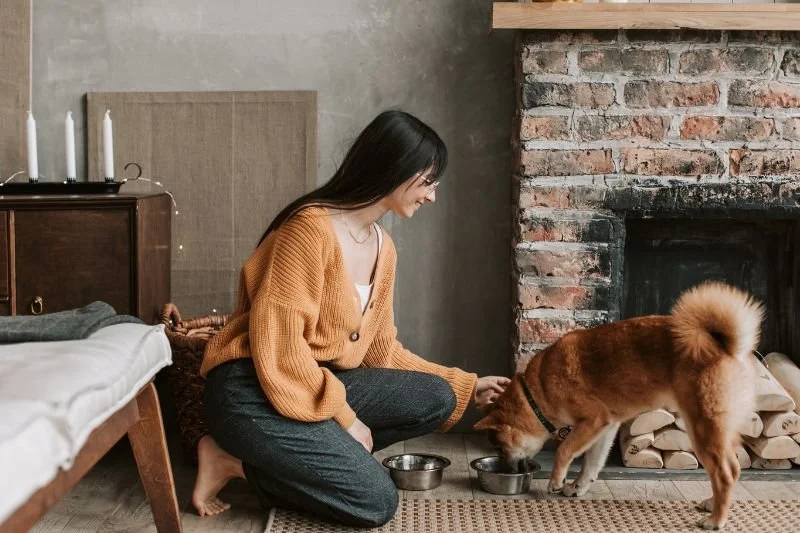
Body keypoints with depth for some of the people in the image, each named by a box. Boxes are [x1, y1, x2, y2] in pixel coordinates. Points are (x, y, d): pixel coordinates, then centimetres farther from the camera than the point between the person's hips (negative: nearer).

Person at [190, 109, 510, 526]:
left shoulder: (382, 248, 10)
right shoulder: (312, 227, -18)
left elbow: (382, 351, 15)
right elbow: (277, 344, -22)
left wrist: (465, 386, 15)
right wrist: (344, 417, -17)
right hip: (254, 393, -9)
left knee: (437, 399, -6)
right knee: (376, 503, -16)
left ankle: (285, 459, -2)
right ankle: (237, 461, -2)